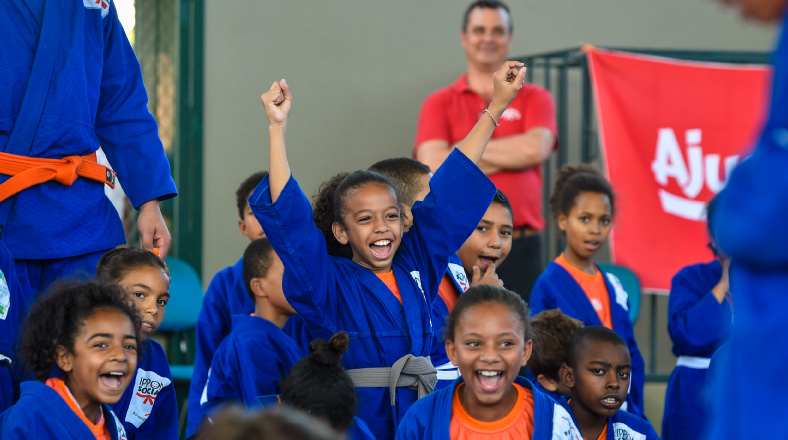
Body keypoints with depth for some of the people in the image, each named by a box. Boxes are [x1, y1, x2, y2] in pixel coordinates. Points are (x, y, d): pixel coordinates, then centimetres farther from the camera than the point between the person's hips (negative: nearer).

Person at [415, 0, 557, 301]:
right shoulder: (439, 104, 10)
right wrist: (511, 155, -4)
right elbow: (434, 165, -6)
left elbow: (536, 148, -8)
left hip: (520, 249, 1)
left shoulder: (535, 99, 11)